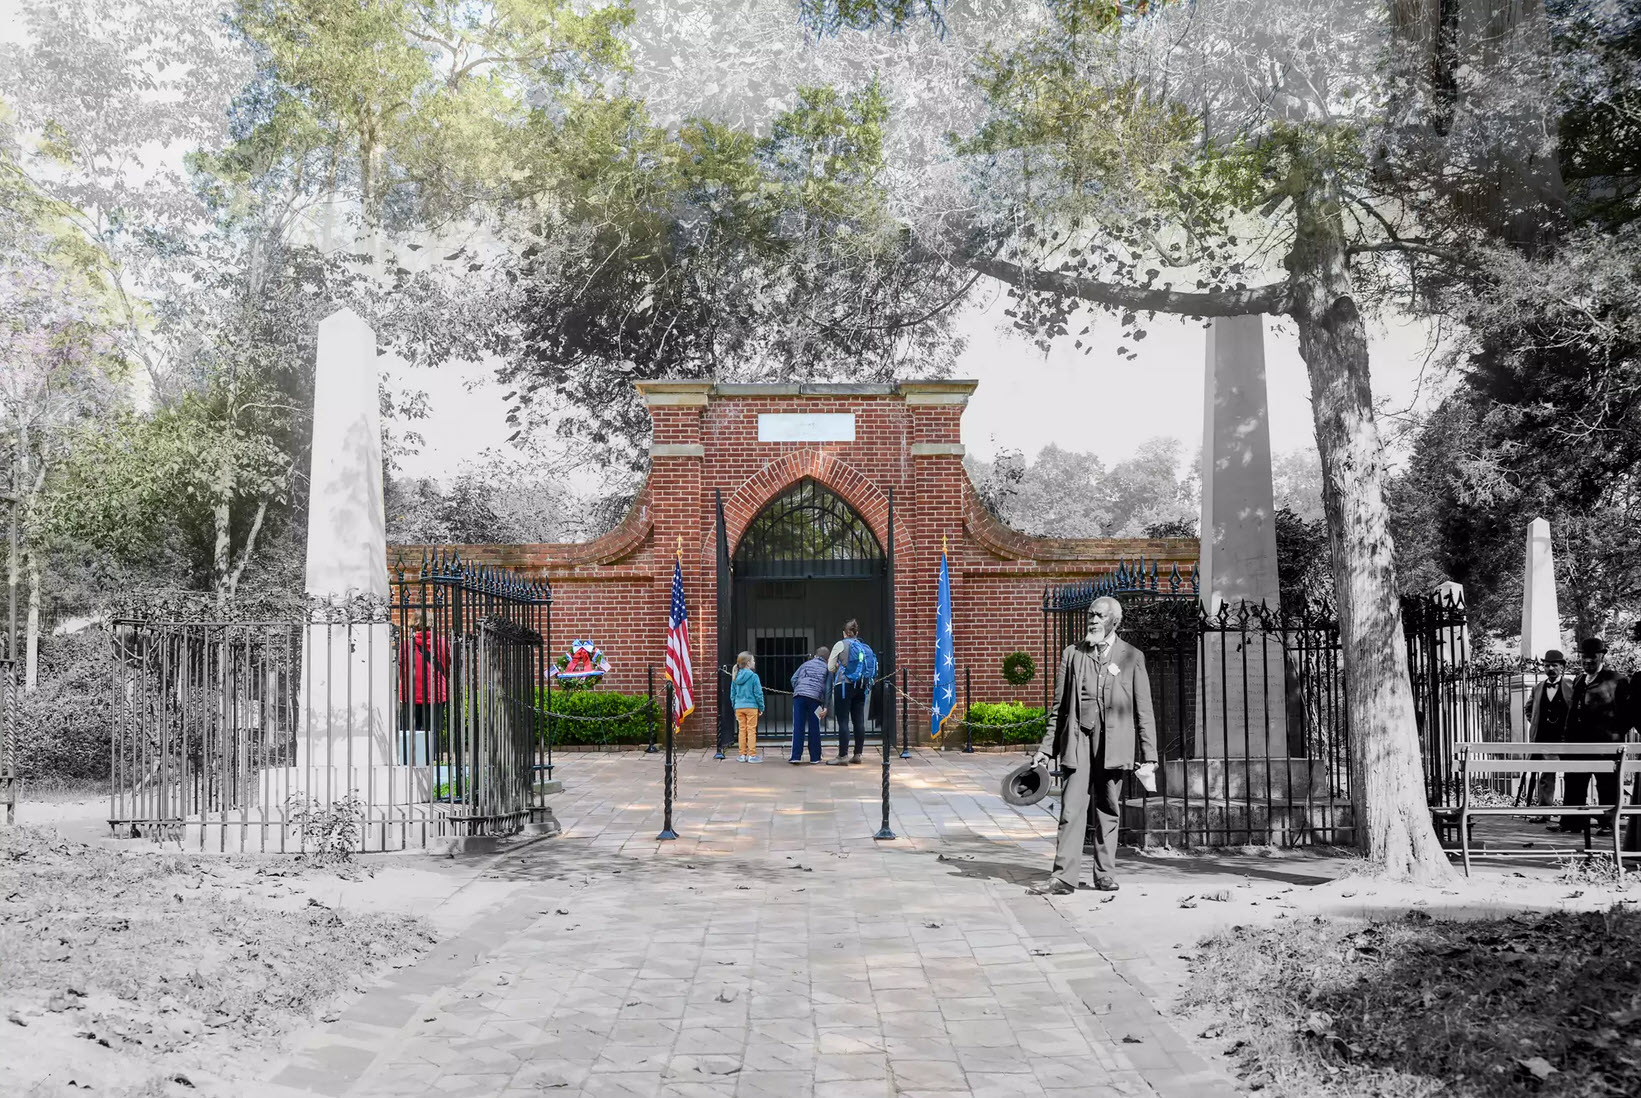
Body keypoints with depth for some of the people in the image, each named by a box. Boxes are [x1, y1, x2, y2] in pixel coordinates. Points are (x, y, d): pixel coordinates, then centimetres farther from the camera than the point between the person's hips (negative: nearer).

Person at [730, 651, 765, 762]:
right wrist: (761, 707, 1)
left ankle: (743, 755, 13)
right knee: (751, 731, 0)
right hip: (751, 707, -5)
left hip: (739, 707, 5)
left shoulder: (735, 677, 6)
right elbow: (758, 693, -8)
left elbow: (732, 694, 11)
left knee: (742, 730, 10)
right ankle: (752, 755, 1)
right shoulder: (753, 676, -10)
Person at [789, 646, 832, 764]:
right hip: (815, 697, -1)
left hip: (799, 696, 1)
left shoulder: (806, 664, 23)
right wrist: (825, 707, 6)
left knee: (798, 727, 0)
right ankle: (815, 757, 12)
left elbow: (793, 679, 13)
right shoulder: (827, 668, 17)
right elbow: (828, 689, 8)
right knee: (814, 728, 8)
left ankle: (796, 756, -5)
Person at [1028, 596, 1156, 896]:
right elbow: (1059, 706, 12)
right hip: (1078, 739, 1)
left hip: (1114, 743, 0)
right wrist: (1047, 748, 8)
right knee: (1071, 808, -7)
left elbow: (1143, 711, 4)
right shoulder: (1072, 654, 10)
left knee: (1108, 811, 7)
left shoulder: (1132, 657, 6)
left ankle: (1105, 875, 19)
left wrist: (1148, 757, -1)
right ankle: (1063, 877, -7)